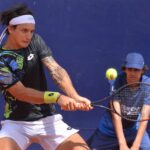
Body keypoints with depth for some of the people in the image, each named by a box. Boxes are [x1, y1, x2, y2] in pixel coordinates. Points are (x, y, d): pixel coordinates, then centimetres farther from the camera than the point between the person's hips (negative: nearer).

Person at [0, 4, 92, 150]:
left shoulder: (35, 41, -1)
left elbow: (55, 69, -14)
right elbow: (20, 92, -20)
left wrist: (75, 97, -31)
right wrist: (57, 98, -34)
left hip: (48, 119, 3)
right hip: (16, 123, -3)